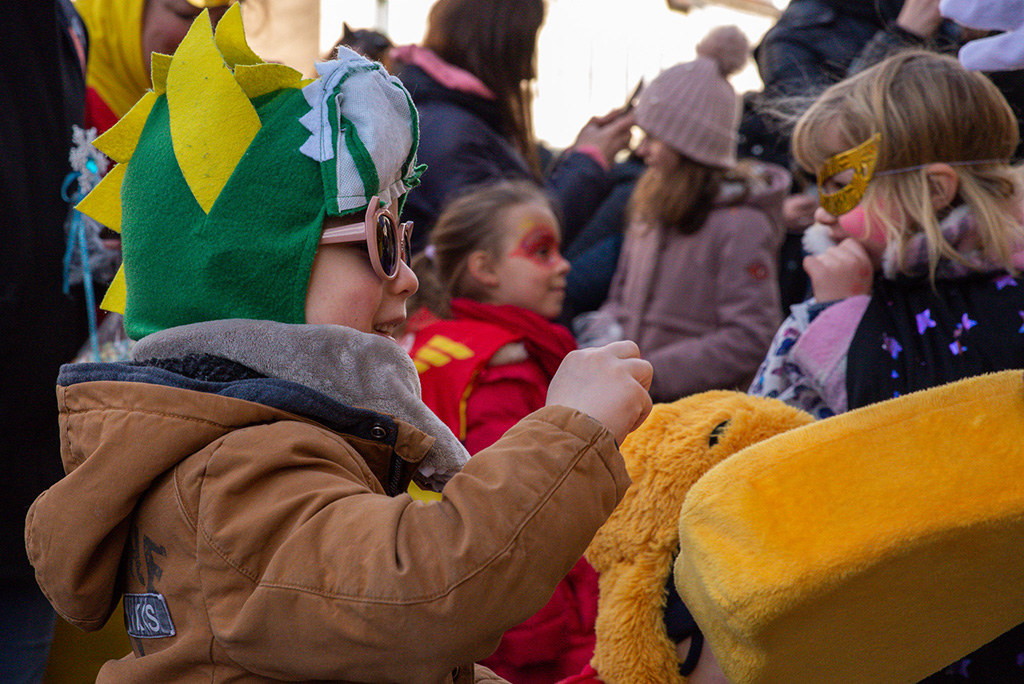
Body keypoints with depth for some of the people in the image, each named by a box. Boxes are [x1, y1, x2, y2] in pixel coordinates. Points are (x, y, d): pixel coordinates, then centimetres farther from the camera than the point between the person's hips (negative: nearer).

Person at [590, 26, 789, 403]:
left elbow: (749, 341, -14)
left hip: (706, 411, -6)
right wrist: (601, 331, 1)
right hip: (637, 405, 6)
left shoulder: (741, 224, -12)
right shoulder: (649, 208, 12)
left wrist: (649, 373, -15)